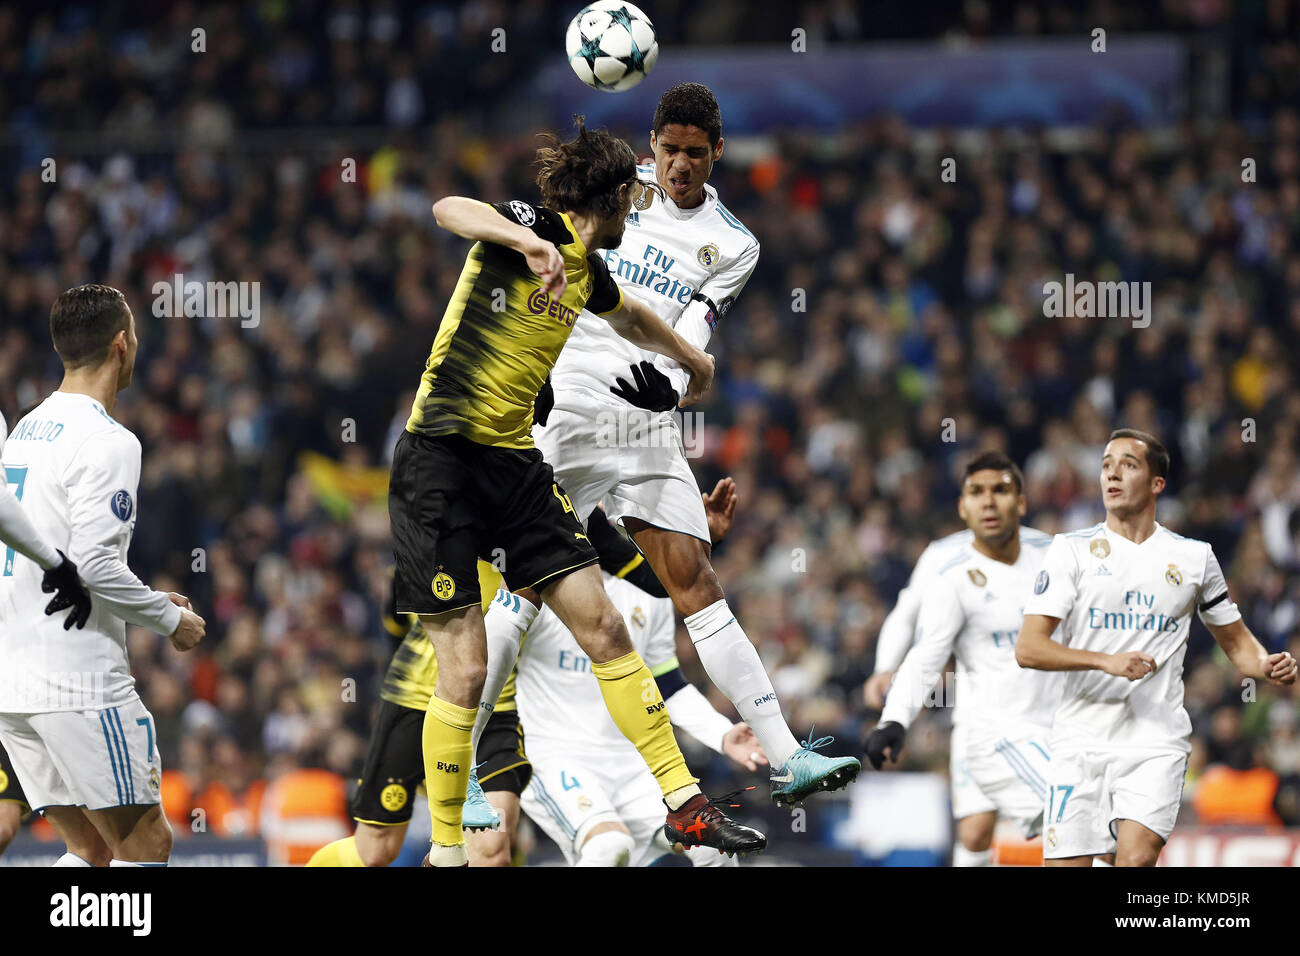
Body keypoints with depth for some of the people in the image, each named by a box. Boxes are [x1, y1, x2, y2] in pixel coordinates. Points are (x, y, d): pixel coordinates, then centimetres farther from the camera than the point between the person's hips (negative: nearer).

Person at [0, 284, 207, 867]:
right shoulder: (105, 442, -13)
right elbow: (95, 566, -20)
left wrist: (152, 602, 22)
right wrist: (170, 619, -4)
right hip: (78, 681, -9)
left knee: (89, 846, 12)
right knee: (146, 842, -2)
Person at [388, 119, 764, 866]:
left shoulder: (588, 270, 13)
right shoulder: (530, 228, -11)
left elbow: (632, 318, 38)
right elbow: (449, 209, -34)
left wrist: (693, 359, 54)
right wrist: (531, 242, -49)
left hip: (516, 464, 8)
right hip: (440, 460, -7)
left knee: (604, 628, 0)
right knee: (467, 670, -9)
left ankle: (684, 804, 5)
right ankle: (446, 849, 5)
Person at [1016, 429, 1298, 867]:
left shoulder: (1194, 557, 9)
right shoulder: (1072, 550, 3)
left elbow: (1236, 641, 22)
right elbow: (1028, 649, -5)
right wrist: (1107, 661, -20)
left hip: (1156, 744, 0)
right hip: (1081, 742, 0)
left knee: (1136, 859, -22)